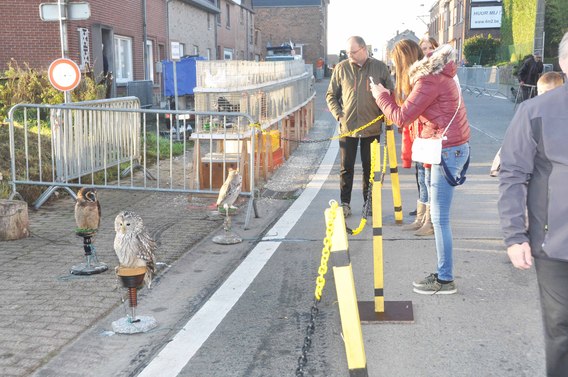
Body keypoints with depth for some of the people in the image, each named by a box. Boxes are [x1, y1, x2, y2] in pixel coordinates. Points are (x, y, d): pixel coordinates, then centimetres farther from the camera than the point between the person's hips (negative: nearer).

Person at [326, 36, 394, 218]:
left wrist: (384, 114, -2)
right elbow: (331, 95, 7)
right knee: (346, 168, 5)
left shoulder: (380, 67, 0)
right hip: (347, 128, 0)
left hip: (372, 128, 0)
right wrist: (338, 114, -4)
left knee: (370, 167, 9)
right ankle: (345, 204, 16)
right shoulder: (341, 68, 0)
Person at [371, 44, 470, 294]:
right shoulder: (438, 74, 14)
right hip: (453, 148, 10)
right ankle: (443, 273, 21)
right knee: (439, 216, 14)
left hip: (447, 151, -10)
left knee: (439, 218, -4)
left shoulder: (429, 81, -16)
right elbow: (415, 113, 14)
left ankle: (445, 279, 4)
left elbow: (402, 117, -15)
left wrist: (380, 94, -2)